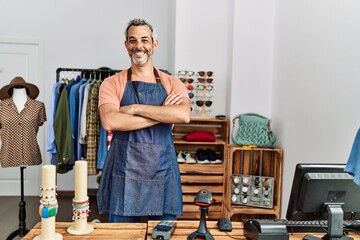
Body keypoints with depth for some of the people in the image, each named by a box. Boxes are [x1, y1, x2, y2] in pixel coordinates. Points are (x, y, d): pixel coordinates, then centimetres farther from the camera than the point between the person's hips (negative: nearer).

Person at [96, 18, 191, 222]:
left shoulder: (172, 84, 6)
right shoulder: (112, 83, 2)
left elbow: (183, 115, -15)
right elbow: (110, 121, -17)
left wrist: (136, 108, -15)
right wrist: (163, 114, -14)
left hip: (163, 172, 1)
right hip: (124, 172, -1)